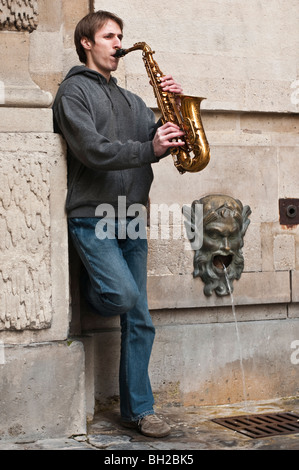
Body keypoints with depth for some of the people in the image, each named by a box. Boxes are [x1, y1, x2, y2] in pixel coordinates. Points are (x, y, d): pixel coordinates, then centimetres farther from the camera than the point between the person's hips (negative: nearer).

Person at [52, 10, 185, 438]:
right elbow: (92, 149, -14)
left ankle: (138, 410, 11)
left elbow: (159, 140, 13)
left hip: (130, 218, 6)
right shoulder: (74, 90, 1)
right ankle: (89, 289, 13)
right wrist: (148, 149, -17)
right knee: (124, 296, -22)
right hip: (91, 217, -6)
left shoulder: (130, 99, 22)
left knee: (139, 321, 3)